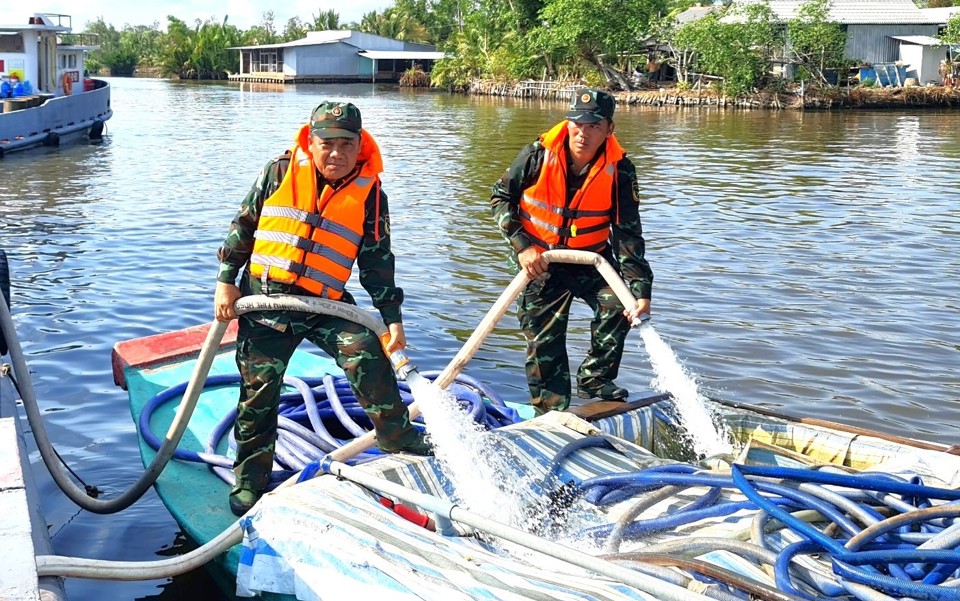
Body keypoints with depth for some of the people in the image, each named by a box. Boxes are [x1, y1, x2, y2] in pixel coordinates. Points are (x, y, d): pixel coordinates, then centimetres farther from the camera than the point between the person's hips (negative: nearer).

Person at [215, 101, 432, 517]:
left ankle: (396, 435, 3)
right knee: (258, 392, 1)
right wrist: (226, 280, 3)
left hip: (326, 304, 0)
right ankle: (249, 481, 17)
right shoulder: (279, 172, -1)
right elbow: (243, 226, 7)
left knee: (368, 356, -19)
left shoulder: (369, 192, 0)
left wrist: (392, 317, 0)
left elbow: (377, 260, 4)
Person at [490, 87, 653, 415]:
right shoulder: (537, 155, -16)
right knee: (543, 340, -1)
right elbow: (500, 198, -4)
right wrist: (522, 246, -16)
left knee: (618, 305, -22)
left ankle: (594, 379, 0)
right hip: (538, 261, -1)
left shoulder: (619, 169, -15)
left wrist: (641, 290, -26)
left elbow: (628, 233, -16)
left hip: (592, 259, 1)